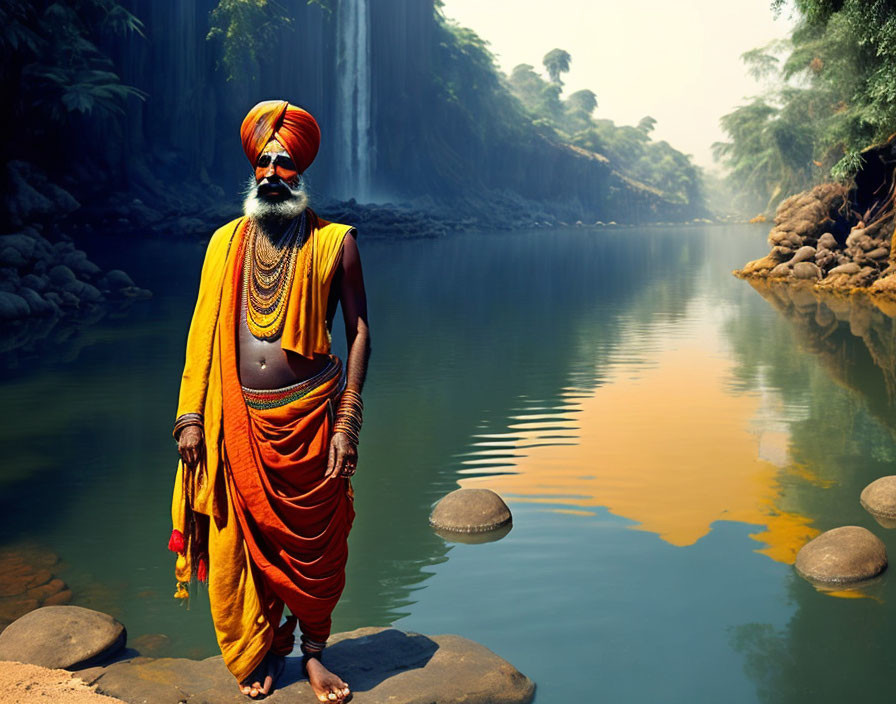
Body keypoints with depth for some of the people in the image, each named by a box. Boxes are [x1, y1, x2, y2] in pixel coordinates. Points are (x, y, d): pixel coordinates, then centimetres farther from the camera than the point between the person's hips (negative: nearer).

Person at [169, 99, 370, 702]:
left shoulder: (334, 241, 1)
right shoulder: (225, 242, 8)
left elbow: (359, 331, -1)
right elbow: (203, 333, 8)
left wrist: (347, 422, -8)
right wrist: (191, 418, 1)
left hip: (310, 414, -2)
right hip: (239, 421, 2)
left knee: (314, 542, 7)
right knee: (246, 538, 9)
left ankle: (313, 651, 27)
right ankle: (263, 650, 30)